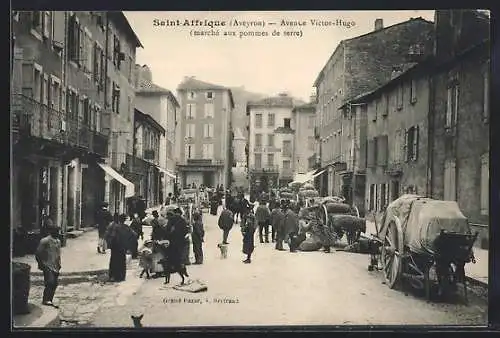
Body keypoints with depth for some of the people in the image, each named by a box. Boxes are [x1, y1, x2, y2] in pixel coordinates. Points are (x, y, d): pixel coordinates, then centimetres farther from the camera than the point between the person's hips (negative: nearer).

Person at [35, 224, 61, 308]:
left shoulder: (58, 242, 13)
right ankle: (45, 300, -15)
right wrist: (41, 264, -11)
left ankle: (49, 301, 18)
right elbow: (38, 253, -9)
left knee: (54, 285, 8)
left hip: (55, 267, 7)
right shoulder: (45, 241, -10)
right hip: (48, 266, -7)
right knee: (50, 283, -19)